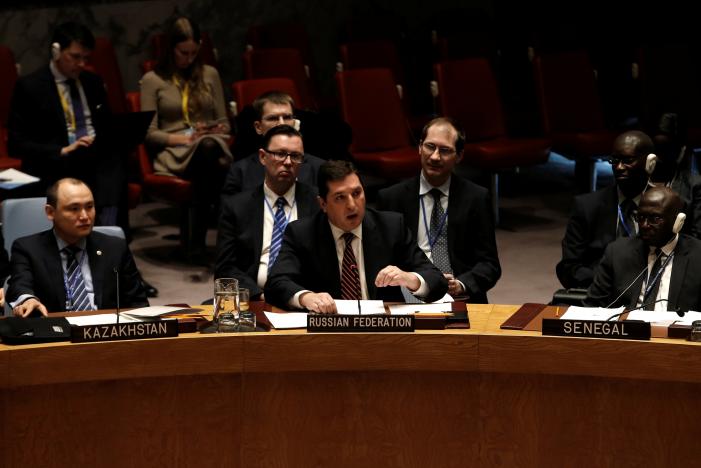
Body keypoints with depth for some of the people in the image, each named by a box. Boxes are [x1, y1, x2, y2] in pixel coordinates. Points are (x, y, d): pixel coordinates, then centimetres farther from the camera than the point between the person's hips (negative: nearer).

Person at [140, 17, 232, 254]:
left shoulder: (209, 74, 18)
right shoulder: (152, 80, 8)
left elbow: (224, 122, 20)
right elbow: (150, 133, 2)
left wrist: (217, 132, -4)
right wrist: (184, 138, -12)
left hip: (213, 146, 2)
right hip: (174, 152, -2)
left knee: (209, 145, -40)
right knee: (206, 148, -41)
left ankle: (198, 238, -38)